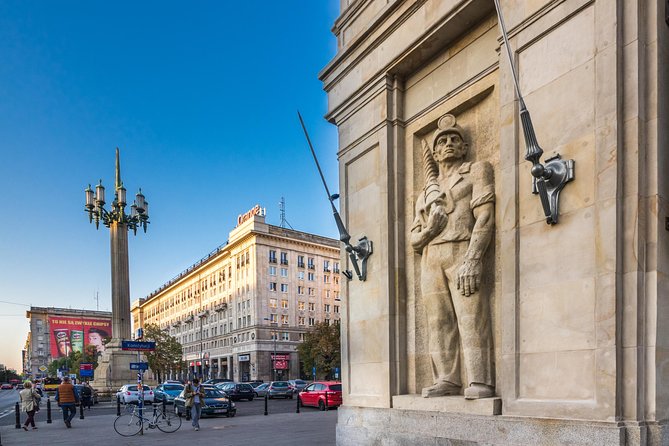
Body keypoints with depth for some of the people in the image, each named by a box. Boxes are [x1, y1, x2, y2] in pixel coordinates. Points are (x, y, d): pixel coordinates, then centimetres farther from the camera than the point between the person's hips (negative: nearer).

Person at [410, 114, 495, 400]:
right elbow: (414, 240, 22)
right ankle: (446, 380, 5)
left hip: (461, 254, -5)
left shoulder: (476, 171, 13)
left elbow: (485, 217, -3)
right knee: (439, 322, 2)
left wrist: (472, 260, -17)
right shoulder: (426, 193, 27)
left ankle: (479, 382, -11)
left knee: (471, 318, -12)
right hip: (430, 261, 5)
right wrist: (428, 231, -4)